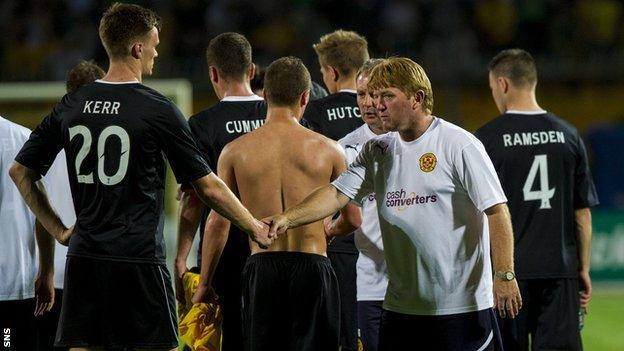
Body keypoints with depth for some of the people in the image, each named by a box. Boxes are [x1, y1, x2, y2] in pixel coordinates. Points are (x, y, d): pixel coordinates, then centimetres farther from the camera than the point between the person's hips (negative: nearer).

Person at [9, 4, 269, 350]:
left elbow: (19, 171, 13)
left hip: (83, 258, 5)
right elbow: (209, 188, -4)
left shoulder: (71, 106, 6)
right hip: (140, 260, -5)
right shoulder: (158, 110, -8)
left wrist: (59, 230, 15)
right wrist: (255, 227, 9)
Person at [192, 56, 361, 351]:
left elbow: (218, 222, 2)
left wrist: (204, 285, 11)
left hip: (262, 268, 1)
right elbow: (354, 217, 5)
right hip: (312, 268, -1)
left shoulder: (235, 151, 2)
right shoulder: (327, 149, 1)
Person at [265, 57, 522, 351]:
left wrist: (504, 275, -16)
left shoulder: (459, 145, -8)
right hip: (400, 304, 6)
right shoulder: (377, 152, 10)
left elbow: (496, 210, -10)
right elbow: (337, 193, 1)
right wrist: (287, 219, -16)